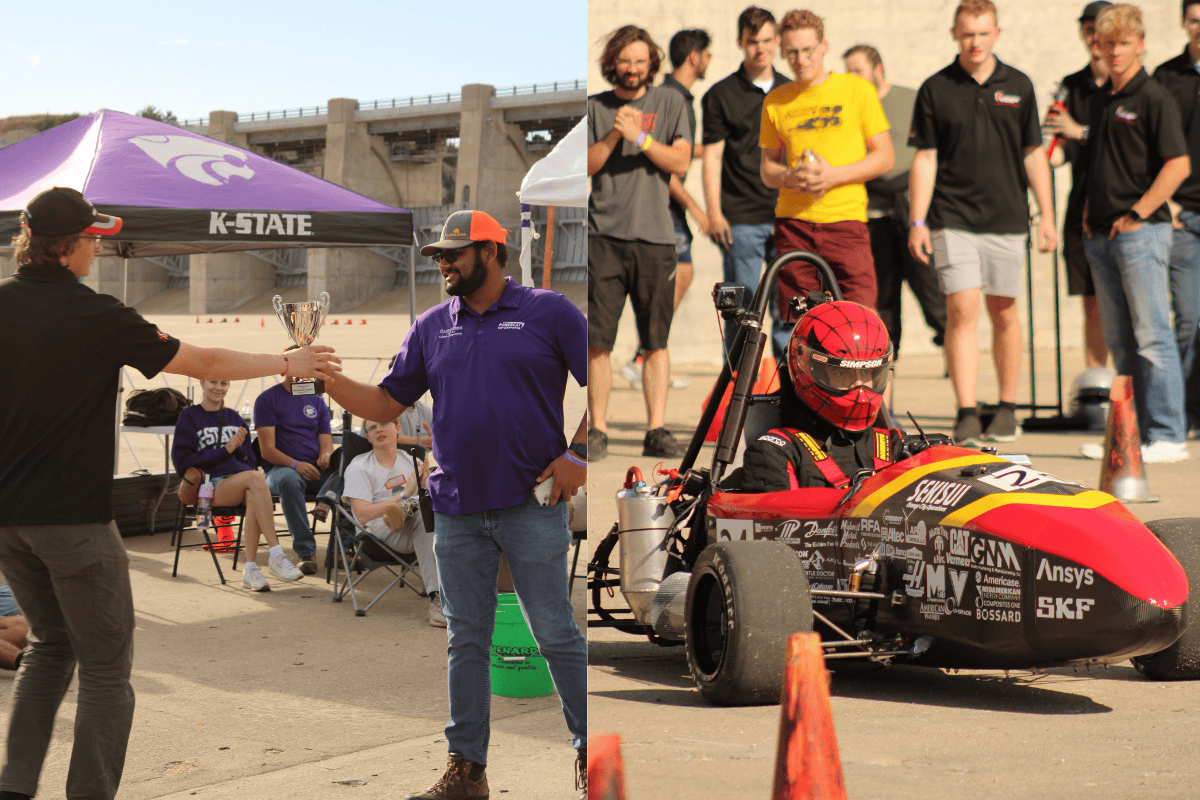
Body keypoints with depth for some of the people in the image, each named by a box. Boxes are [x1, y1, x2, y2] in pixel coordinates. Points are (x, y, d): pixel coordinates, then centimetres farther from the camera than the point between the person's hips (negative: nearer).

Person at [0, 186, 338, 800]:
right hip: (72, 518, -6)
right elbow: (202, 364, -6)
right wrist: (287, 364, 7)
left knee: (50, 642, 23)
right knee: (105, 666, 5)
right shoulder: (96, 317, -14)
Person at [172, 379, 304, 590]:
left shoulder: (234, 417, 23)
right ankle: (276, 555, -38)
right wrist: (226, 449, -7)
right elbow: (182, 461, -1)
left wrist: (238, 446, -2)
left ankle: (250, 569, -39)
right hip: (212, 485, -4)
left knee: (254, 496, -35)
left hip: (241, 476, 4)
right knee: (255, 478, -34)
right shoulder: (189, 416, 9)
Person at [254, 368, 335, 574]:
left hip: (316, 469, 4)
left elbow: (326, 441, 15)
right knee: (290, 480, -41)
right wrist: (295, 464, -22)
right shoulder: (267, 399, 4)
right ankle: (306, 553, -39)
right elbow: (267, 449, -5)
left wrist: (326, 455, -11)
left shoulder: (317, 400, 19)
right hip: (280, 467, -4)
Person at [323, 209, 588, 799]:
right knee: (466, 641, 9)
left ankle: (589, 752, 13)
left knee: (556, 634, 0)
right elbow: (386, 404, 11)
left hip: (531, 506, -4)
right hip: (457, 512, 4)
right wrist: (325, 379, -3)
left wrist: (577, 454, -10)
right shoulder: (431, 327, 11)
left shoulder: (548, 311, -2)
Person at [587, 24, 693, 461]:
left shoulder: (669, 102, 10)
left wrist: (640, 137, -11)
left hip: (655, 235, 0)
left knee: (655, 341, 1)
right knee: (597, 340, -3)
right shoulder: (594, 107, 11)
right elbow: (585, 166, 1)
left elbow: (681, 162, 0)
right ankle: (597, 429, 5)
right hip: (604, 235, 0)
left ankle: (657, 429, 5)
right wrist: (614, 135, -12)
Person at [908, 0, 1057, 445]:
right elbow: (925, 158, 3)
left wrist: (1047, 216, 5)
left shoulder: (1018, 86, 8)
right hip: (952, 220, -2)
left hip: (1006, 219, 2)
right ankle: (966, 414, -10)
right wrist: (917, 221, -4)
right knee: (961, 311, -11)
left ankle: (1007, 407, 20)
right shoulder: (935, 89, 2)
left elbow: (1033, 154, 11)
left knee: (1004, 314, 7)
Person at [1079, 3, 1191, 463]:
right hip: (1101, 235, 8)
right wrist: (1090, 211, 14)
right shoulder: (1100, 101, 16)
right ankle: (1133, 432, 16)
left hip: (1141, 231, -8)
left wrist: (1137, 213, -15)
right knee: (1119, 339, 10)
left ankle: (1167, 437, -6)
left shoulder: (1154, 98, -7)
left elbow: (1179, 165, -13)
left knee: (1151, 335, -8)